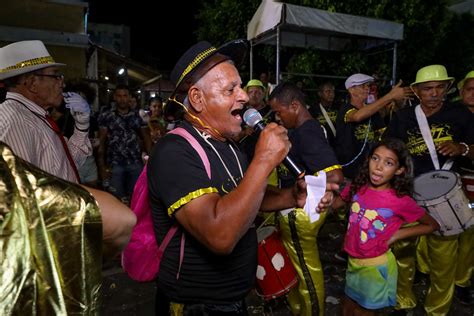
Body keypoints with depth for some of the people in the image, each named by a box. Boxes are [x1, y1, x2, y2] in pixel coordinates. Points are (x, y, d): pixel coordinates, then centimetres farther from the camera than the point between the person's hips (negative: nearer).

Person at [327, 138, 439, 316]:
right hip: (353, 260, 4)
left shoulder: (401, 201, -19)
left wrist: (396, 235, -12)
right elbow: (334, 204, 4)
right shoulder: (357, 187, -9)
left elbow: (432, 225, -5)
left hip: (375, 265, -4)